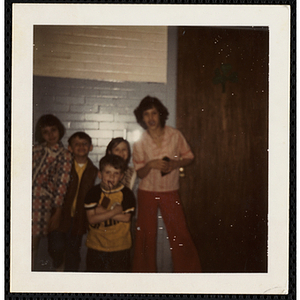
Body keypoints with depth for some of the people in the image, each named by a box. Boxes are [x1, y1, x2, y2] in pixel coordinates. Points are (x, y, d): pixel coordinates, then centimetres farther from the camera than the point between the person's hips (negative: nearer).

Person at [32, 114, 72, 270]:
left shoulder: (64, 155, 0)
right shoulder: (36, 150, 12)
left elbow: (61, 185, -3)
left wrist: (56, 213, -4)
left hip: (43, 203, -3)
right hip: (28, 198, 3)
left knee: (33, 243, -1)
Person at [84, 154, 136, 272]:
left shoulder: (127, 194, -7)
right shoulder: (93, 193, -5)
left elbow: (126, 218, -16)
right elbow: (92, 218, -14)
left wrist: (103, 212, -17)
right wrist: (114, 211, -20)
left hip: (119, 246, -1)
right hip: (96, 245, 1)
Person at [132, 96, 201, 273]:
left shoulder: (175, 135, -7)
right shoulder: (140, 143, -6)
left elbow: (189, 157, 3)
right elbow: (140, 173, -1)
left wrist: (175, 164, -16)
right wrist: (151, 165, -22)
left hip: (170, 193, 0)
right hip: (147, 193, 1)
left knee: (180, 235, -2)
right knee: (146, 237, 6)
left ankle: (190, 272, 12)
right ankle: (146, 271, 21)